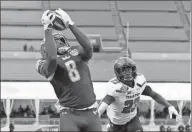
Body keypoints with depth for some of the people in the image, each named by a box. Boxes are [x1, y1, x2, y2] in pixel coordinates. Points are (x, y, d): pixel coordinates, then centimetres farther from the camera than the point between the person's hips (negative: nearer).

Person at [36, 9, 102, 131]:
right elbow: (52, 58, -23)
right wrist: (47, 28, -19)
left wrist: (70, 23, -17)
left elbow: (88, 47, -13)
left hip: (91, 112, 3)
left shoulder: (76, 52, 9)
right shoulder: (45, 64, 1)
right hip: (69, 114, -3)